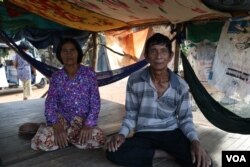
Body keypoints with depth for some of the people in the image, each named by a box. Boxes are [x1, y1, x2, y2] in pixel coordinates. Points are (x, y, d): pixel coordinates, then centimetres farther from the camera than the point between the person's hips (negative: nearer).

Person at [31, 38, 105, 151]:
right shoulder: (56, 77, 0)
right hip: (62, 120, 0)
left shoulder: (89, 73, -5)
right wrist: (57, 126, -22)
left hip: (83, 120, 0)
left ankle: (66, 135, -1)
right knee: (41, 141, -27)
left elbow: (95, 103, -7)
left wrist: (88, 125, -21)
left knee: (98, 139, -29)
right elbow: (50, 105, -5)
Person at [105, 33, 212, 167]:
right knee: (113, 152, -27)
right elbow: (131, 114, 1)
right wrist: (122, 134, -17)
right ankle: (166, 153, -10)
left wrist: (195, 141, -17)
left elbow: (185, 119, 1)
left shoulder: (180, 86, -6)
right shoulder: (134, 81, -8)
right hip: (144, 135, 1)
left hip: (172, 133, 0)